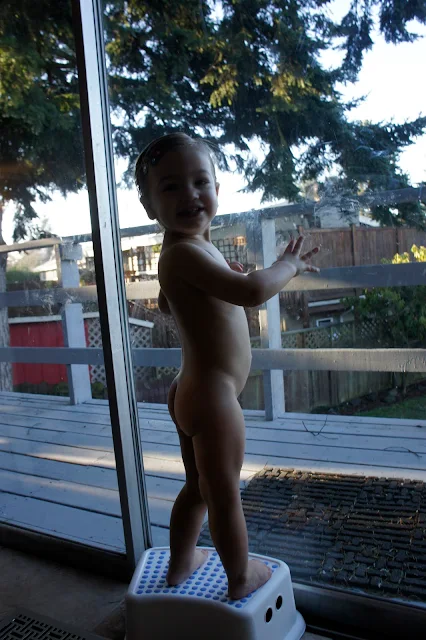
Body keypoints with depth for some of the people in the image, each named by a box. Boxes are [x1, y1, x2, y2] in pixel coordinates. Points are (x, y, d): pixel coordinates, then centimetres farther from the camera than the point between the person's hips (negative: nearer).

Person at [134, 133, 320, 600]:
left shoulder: (181, 251, 9)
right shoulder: (185, 252, -23)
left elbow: (166, 303, 26)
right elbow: (253, 291, -35)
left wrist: (217, 281, 19)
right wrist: (288, 265, -14)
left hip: (190, 391, 10)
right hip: (214, 397, -10)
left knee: (197, 487, 25)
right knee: (225, 495, 10)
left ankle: (180, 564, 43)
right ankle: (241, 579, 31)